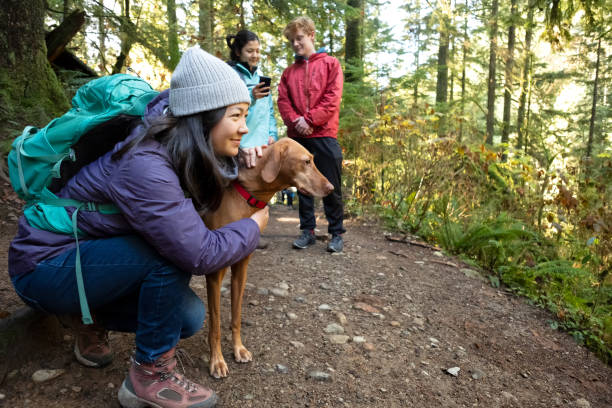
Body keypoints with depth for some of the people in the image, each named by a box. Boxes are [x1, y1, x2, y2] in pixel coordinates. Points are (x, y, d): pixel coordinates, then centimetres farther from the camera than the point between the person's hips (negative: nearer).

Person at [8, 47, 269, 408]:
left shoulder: (184, 155, -6)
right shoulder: (145, 166, -33)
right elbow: (201, 254, -35)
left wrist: (238, 159, -7)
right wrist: (254, 226, -17)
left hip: (92, 255, 8)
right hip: (45, 266, -8)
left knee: (190, 317, -8)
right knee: (173, 249, -30)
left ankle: (93, 316, 15)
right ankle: (151, 375, -11)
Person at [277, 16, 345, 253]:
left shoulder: (330, 64, 6)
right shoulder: (289, 72, 17)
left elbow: (332, 99, -6)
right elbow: (283, 101, 7)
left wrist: (309, 120, -14)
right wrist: (296, 121, -12)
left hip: (324, 135, -4)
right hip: (298, 137, 4)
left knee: (331, 187, 0)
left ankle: (337, 233, 10)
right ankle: (307, 231, 19)